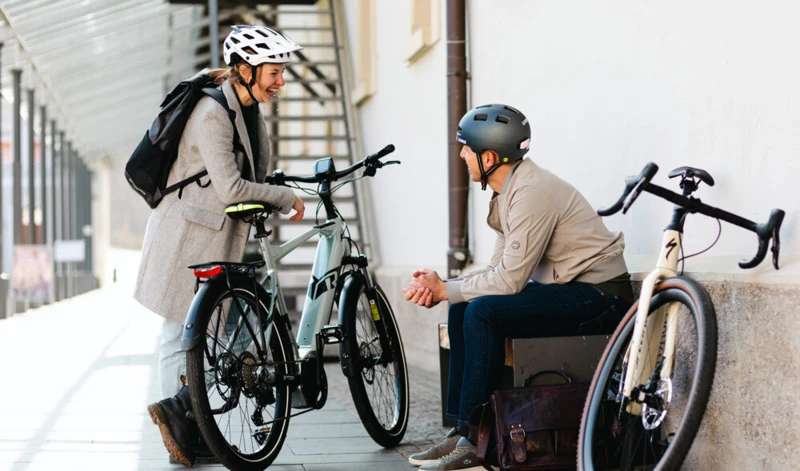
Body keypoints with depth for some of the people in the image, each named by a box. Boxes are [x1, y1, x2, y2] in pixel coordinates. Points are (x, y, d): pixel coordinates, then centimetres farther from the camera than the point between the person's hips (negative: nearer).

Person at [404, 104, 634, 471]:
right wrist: (439, 287, -4)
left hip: (601, 296, -10)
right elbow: (498, 268, 10)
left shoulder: (532, 193, -20)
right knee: (462, 311, 3)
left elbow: (509, 280, -23)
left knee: (484, 312, -24)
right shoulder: (510, 190, 11)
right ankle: (460, 429, 5)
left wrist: (444, 290, -11)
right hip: (569, 291, 10)